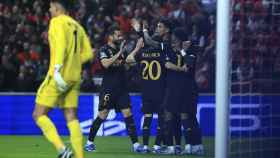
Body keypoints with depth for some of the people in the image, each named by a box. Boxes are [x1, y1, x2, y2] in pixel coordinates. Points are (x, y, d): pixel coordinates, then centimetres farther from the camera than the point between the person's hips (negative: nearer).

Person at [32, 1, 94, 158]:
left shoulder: (57, 21, -4)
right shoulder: (77, 26, 17)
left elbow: (61, 44, -20)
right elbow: (88, 53, 14)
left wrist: (58, 68, -27)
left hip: (59, 76, -7)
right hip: (74, 78, 7)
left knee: (39, 115, -3)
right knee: (71, 118, 5)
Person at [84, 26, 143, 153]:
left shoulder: (121, 49, 13)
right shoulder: (104, 50, -6)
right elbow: (106, 64, -23)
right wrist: (119, 53, -24)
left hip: (122, 88, 5)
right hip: (108, 88, -5)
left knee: (128, 113, -3)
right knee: (102, 115, -3)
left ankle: (135, 144, -6)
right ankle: (89, 142, 11)